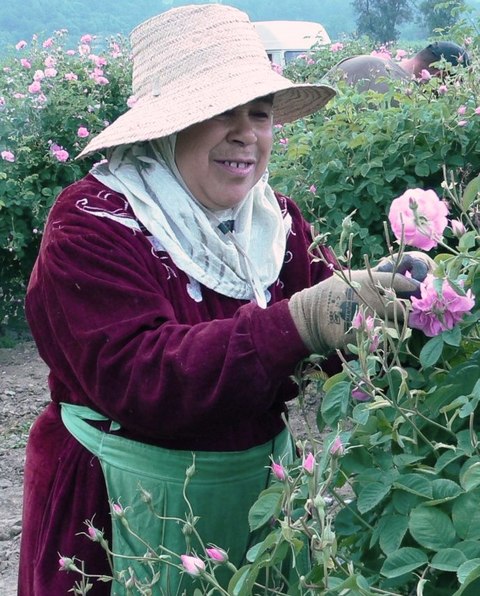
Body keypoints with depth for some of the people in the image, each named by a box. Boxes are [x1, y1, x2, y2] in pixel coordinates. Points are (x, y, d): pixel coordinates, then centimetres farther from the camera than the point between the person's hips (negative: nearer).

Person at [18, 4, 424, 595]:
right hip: (126, 508, -5)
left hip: (261, 488, 6)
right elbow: (136, 378, -31)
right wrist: (300, 321, -41)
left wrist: (395, 297, -31)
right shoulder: (91, 225, -18)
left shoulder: (275, 219, 2)